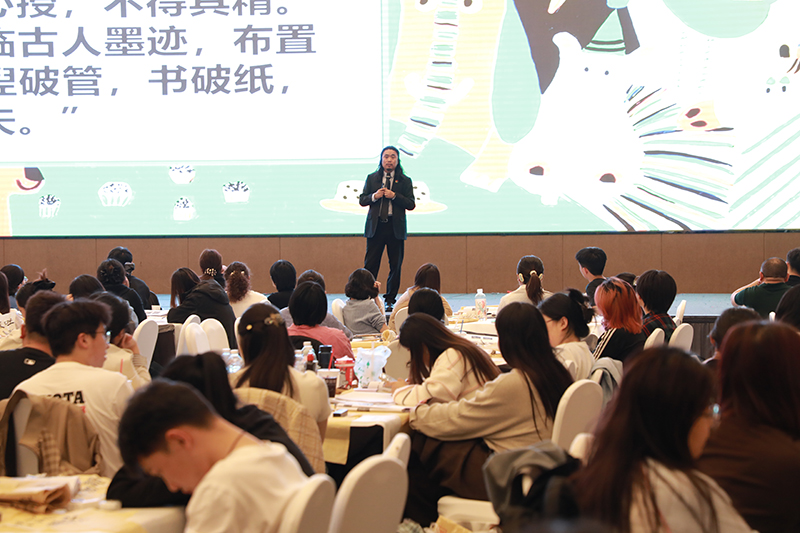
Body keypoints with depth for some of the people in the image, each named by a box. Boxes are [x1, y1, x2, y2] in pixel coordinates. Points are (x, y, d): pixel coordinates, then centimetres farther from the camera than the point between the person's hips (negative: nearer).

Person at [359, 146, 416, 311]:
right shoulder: (372, 178, 9)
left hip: (396, 227, 0)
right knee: (370, 265, -2)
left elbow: (411, 204, -1)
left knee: (396, 265, 3)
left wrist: (394, 196, -14)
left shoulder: (405, 181, 5)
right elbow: (362, 200, 9)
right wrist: (374, 196, -11)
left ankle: (390, 300, 12)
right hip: (375, 226, 0)